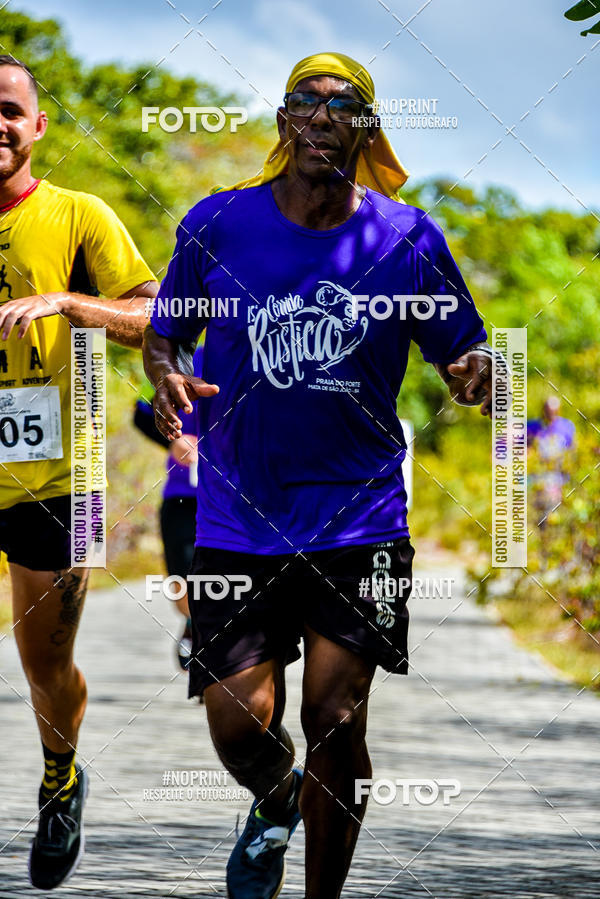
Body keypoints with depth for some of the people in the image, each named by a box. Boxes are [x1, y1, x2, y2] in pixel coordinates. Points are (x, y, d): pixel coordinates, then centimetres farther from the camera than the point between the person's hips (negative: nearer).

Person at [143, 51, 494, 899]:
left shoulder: (409, 239, 0)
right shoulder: (218, 224, 0)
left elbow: (464, 353, 6)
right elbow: (165, 330, 12)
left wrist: (474, 376, -18)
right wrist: (169, 377, -11)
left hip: (359, 518, 0)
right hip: (238, 516, 1)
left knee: (335, 723, -8)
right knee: (240, 727, -4)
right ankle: (275, 806, 33)